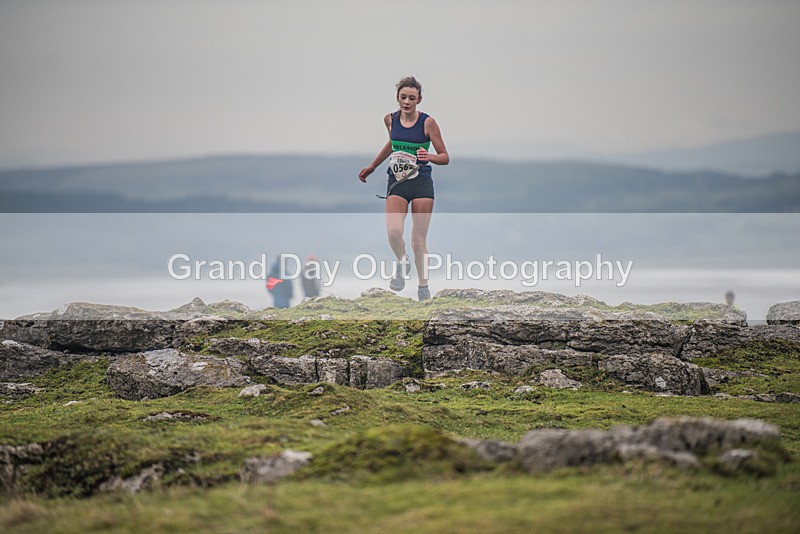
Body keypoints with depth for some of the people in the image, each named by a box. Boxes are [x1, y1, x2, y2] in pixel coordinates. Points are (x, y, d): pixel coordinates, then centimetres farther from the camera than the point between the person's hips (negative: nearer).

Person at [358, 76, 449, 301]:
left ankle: (423, 286, 17)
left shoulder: (427, 122, -6)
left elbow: (445, 157, -3)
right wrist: (372, 166, 31)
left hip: (422, 182, -2)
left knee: (419, 241, -1)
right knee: (393, 231, -22)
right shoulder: (390, 119, 5)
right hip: (397, 182, 2)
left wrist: (429, 157, -23)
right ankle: (401, 262, 9)